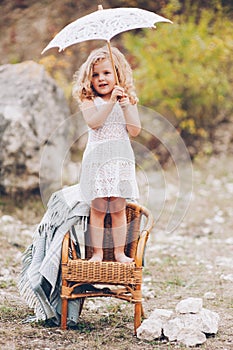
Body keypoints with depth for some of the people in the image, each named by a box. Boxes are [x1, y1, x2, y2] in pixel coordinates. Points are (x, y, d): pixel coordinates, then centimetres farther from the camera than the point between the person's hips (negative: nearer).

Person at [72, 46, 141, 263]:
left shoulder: (128, 100, 8)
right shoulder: (89, 101, 2)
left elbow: (134, 131, -3)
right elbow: (93, 122, -17)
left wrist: (126, 105, -11)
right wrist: (111, 102, -22)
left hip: (121, 158, 1)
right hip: (97, 158, -1)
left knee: (118, 208, 3)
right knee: (97, 208, -2)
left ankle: (119, 252, 10)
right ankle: (97, 251, 6)